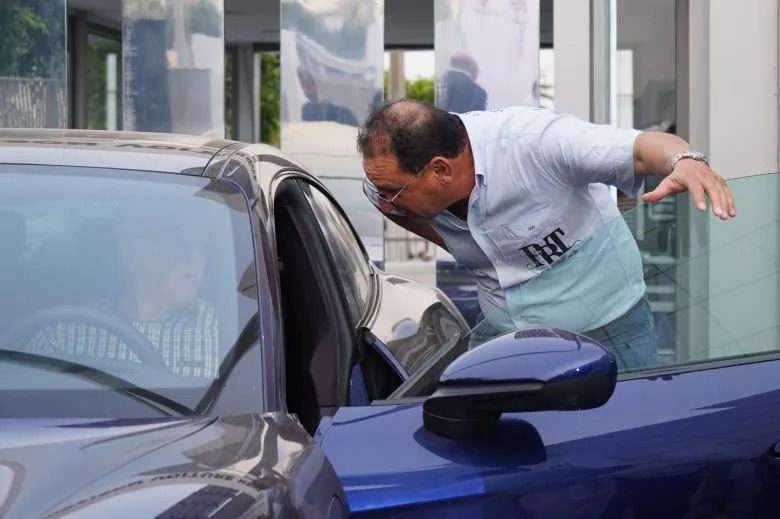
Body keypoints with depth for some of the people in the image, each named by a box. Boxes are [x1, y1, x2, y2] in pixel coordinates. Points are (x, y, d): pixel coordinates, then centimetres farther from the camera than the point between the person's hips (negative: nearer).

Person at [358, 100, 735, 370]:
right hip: (504, 335, 5)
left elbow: (643, 148, -37)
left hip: (608, 332, -5)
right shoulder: (387, 184, -11)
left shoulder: (531, 141, -30)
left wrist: (686, 162, -60)